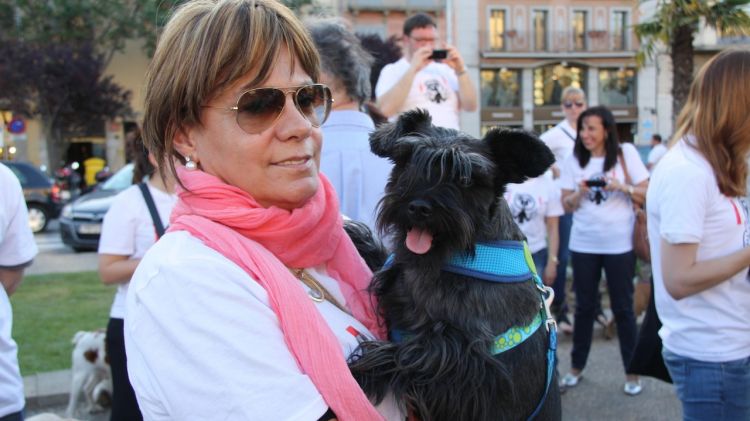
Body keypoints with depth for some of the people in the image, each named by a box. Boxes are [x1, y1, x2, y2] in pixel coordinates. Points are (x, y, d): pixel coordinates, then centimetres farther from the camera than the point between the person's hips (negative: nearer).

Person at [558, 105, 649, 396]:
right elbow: (566, 205, 4)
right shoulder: (573, 160, 4)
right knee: (584, 306, 11)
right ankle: (577, 366, 23)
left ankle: (632, 372, 16)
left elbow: (647, 195, -1)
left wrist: (623, 188, -18)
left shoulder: (626, 153, -2)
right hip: (583, 244, 2)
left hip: (619, 244, -2)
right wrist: (580, 193, -16)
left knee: (623, 307, 5)